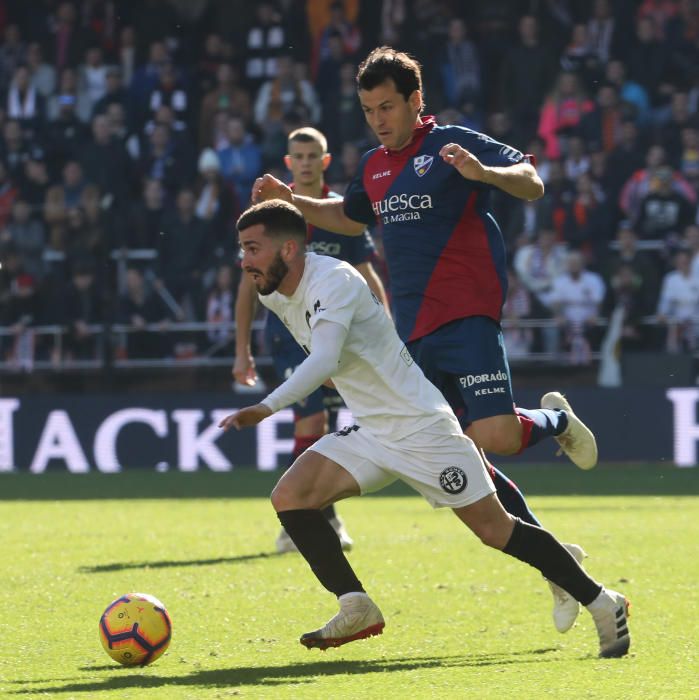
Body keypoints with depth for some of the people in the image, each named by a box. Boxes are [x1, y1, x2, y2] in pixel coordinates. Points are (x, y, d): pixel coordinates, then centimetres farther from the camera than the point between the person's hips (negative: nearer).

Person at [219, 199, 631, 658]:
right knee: (290, 497, -9)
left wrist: (267, 408, -48)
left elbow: (324, 362, -39)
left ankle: (603, 604, 9)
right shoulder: (274, 296, 3)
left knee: (495, 528, -4)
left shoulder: (333, 281, -24)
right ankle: (357, 610, -4)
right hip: (370, 434, 8)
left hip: (421, 426, -8)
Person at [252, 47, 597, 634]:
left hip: (467, 316, -7)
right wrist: (291, 201, 23)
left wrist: (483, 173, -29)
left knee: (494, 437, -22)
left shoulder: (452, 144, -4)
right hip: (413, 331, 7)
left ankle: (555, 419, 14)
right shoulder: (375, 167, 17)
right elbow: (349, 218, 36)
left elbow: (532, 184, -10)